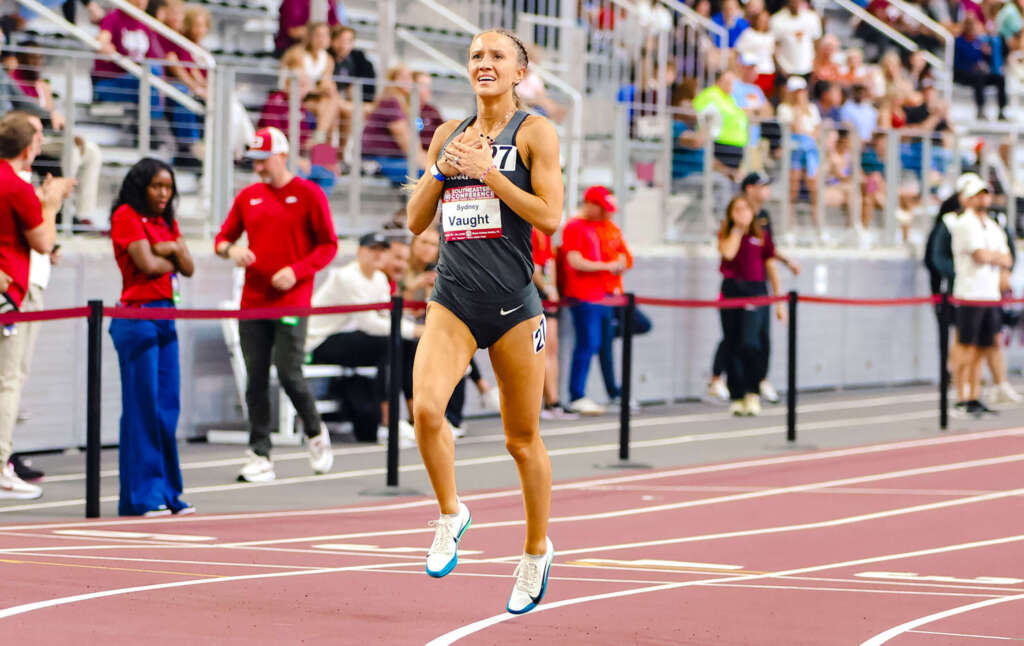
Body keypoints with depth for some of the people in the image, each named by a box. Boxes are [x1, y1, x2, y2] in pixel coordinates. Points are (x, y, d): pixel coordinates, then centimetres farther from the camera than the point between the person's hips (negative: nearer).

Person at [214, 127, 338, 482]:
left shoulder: (308, 194, -1)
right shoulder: (248, 196, 12)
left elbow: (328, 245, -1)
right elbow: (222, 238, 17)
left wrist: (297, 271, -14)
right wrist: (230, 249, -7)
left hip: (292, 302, -4)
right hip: (253, 302, 4)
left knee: (289, 374, -9)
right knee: (255, 379, 1)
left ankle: (316, 433, 18)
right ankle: (260, 456, 5)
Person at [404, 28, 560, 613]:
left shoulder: (535, 132, -1)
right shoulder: (449, 135, 14)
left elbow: (550, 217, -10)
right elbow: (416, 220, 15)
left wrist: (486, 171, -13)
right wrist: (442, 168, -1)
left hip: (513, 301, -3)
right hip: (454, 300, 3)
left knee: (523, 438, 6)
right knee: (426, 408, -22)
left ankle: (538, 549, 26)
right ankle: (451, 513, 2)